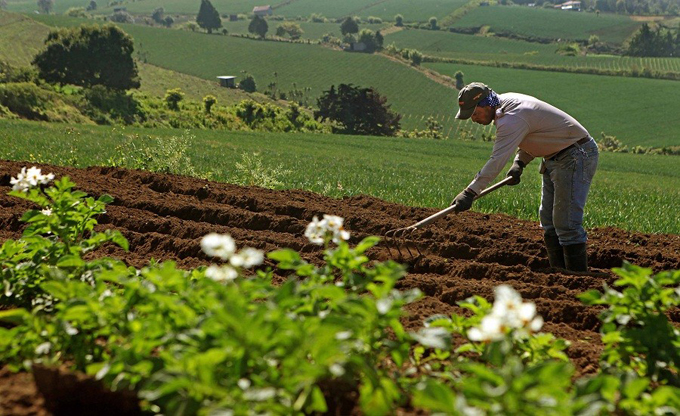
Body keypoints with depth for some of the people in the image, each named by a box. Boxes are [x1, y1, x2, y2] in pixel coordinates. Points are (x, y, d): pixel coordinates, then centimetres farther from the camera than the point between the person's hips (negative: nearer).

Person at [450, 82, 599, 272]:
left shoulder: (512, 119, -27)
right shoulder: (505, 102, 4)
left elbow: (497, 159, -36)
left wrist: (470, 192, -41)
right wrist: (520, 162, 2)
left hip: (575, 157, -11)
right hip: (555, 159, 11)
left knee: (566, 223, -14)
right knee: (548, 221, 12)